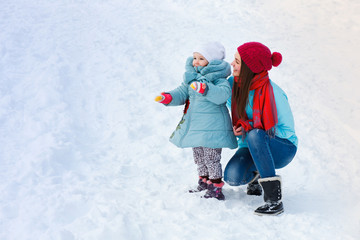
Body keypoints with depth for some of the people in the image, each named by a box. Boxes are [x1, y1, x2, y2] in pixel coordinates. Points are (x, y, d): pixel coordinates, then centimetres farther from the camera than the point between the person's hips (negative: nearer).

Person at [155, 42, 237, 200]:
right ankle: (204, 183, 34)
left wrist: (205, 89, -45)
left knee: (211, 158, -5)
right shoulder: (191, 77, 10)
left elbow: (222, 95, -31)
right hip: (195, 125, 8)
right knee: (199, 156, 19)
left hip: (212, 127, -8)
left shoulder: (219, 79, -14)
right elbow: (182, 93, 16)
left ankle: (216, 189, 5)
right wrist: (169, 97, -3)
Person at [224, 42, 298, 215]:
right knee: (232, 176, -27)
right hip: (251, 146, 5)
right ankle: (254, 176, 11)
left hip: (282, 148, -5)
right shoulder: (233, 84, -6)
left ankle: (274, 198, -36)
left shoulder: (271, 92, -22)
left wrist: (250, 127, -24)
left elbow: (286, 130, -15)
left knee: (255, 136, -39)